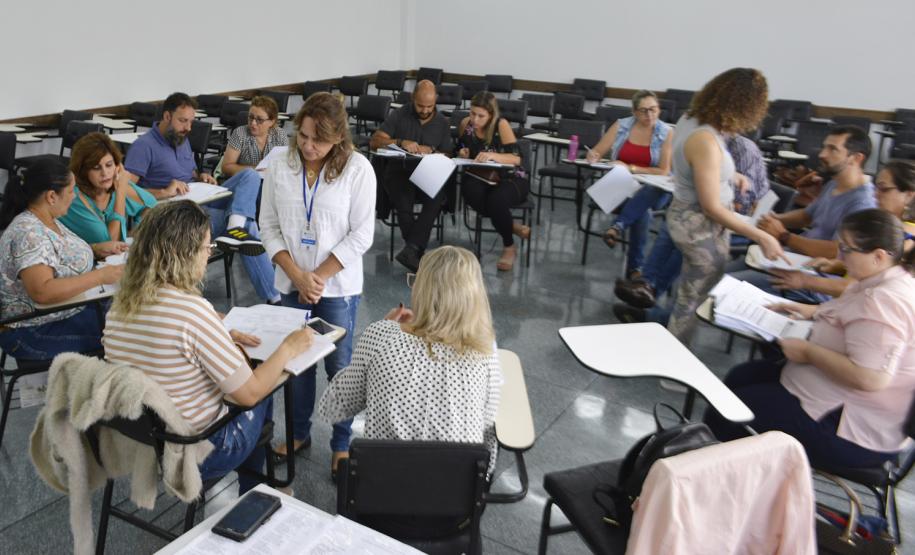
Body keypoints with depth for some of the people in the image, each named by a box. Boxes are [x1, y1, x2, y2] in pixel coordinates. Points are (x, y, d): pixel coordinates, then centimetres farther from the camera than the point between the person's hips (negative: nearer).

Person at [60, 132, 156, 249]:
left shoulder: (118, 184, -6)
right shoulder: (75, 197, -21)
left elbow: (150, 204, 9)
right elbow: (111, 242, -23)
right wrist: (121, 193, -23)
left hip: (118, 258, 5)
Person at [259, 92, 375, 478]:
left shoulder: (357, 169, -12)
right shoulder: (279, 166, -3)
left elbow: (361, 235, -11)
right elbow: (269, 225, 0)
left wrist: (318, 277, -14)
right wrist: (298, 276, -12)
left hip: (337, 286, -3)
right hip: (291, 284, 3)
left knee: (339, 367, 7)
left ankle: (342, 444, 26)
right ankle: (299, 433, 36)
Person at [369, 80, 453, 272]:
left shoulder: (442, 123, 13)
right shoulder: (399, 115, 6)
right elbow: (375, 141, -2)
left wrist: (431, 150, -11)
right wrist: (401, 142, -19)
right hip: (399, 170, -1)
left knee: (438, 198, -35)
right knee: (403, 201, -37)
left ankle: (411, 250, -37)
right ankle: (417, 252, -27)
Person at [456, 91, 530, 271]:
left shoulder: (501, 125, -13)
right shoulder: (465, 124, -1)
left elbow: (516, 159, -18)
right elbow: (459, 148, 17)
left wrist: (492, 155, -35)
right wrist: (462, 154, -7)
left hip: (510, 179, -4)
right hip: (481, 179, 4)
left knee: (496, 200, -37)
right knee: (470, 190, -33)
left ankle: (509, 247, -6)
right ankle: (513, 227, -11)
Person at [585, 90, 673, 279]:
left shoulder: (666, 133, -3)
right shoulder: (621, 126, 3)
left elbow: (664, 172, -7)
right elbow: (596, 153, 5)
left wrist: (631, 168, -17)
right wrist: (592, 156, -20)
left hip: (652, 188, -1)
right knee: (642, 212, -33)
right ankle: (635, 266, -28)